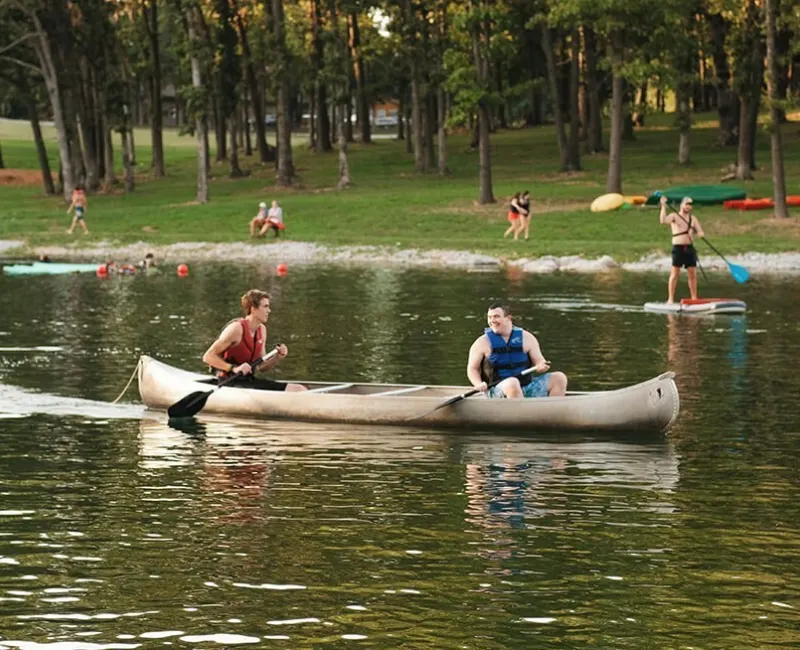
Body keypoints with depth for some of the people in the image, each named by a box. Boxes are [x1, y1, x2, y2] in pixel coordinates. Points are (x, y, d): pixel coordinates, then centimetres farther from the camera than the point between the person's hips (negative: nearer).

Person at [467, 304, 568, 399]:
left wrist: (541, 366, -18)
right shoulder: (483, 342, 3)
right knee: (512, 383, -39)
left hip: (526, 390, 4)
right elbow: (472, 368, 8)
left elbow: (538, 360, 8)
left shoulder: (526, 338, 8)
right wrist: (479, 384, -12)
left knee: (559, 378, -11)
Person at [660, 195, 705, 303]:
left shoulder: (693, 218, 13)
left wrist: (698, 233, -15)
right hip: (678, 248, -4)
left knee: (692, 275, 5)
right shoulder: (674, 216, -1)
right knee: (674, 275, -6)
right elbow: (663, 220, -20)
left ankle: (694, 298, 11)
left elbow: (701, 232, 9)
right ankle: (670, 299, -6)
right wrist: (663, 206, -26)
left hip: (690, 248, 4)